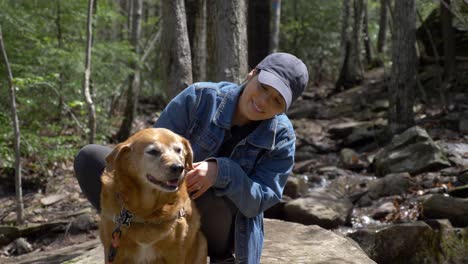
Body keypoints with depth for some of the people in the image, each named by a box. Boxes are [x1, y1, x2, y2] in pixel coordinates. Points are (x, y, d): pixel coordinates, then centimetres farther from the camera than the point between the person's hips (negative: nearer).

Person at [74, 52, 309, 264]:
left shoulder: (282, 138, -12)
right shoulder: (200, 97, -13)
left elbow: (259, 200, -18)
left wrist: (220, 172, -37)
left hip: (222, 228, 0)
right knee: (90, 159, -18)